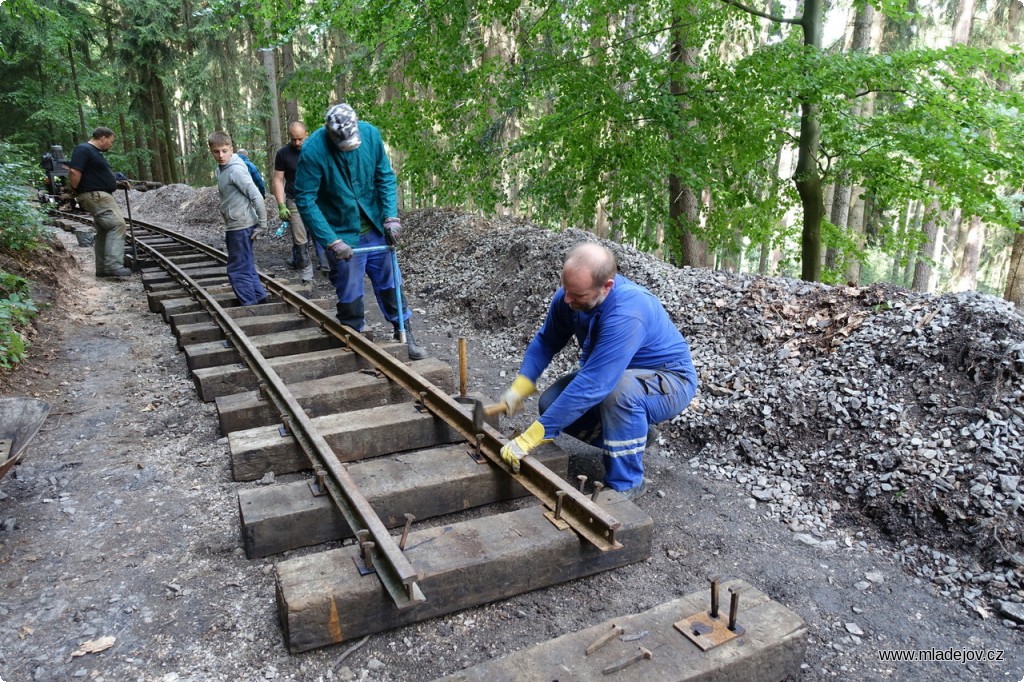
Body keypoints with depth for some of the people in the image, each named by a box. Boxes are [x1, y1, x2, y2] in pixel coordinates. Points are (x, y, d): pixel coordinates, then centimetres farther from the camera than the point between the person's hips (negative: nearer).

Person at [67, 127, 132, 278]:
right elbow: (74, 172, -21)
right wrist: (74, 192, -11)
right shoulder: (83, 149, -11)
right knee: (117, 225, -19)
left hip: (101, 195, 11)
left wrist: (115, 182, 17)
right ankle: (113, 265, -26)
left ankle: (102, 268, 17)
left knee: (104, 231, 12)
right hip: (95, 196, -11)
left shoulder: (96, 152, 20)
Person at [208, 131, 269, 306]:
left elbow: (257, 197, -21)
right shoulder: (221, 169, 11)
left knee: (237, 270, -4)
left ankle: (250, 306, 3)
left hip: (242, 227, -9)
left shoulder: (236, 170, -17)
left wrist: (262, 224, -17)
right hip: (233, 226, 9)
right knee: (246, 267, 15)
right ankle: (260, 298, 23)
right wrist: (227, 227, 17)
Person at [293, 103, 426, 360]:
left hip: (375, 228, 3)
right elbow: (305, 200, -17)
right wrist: (332, 241, -22)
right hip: (341, 234, -3)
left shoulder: (371, 134, -11)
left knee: (389, 283, 13)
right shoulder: (312, 151, -20)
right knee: (350, 295, 5)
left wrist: (391, 217, -12)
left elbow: (386, 177, -1)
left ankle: (404, 335, 27)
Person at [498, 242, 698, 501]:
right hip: (613, 374, 7)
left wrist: (531, 438, -42)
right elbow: (545, 341, 1)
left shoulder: (627, 312, -37)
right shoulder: (569, 297, -15)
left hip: (670, 382, -7)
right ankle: (632, 437, 11)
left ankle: (626, 484, -16)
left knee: (619, 389, -38)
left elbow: (592, 385, -42)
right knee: (552, 404, -10)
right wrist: (519, 388, -15)